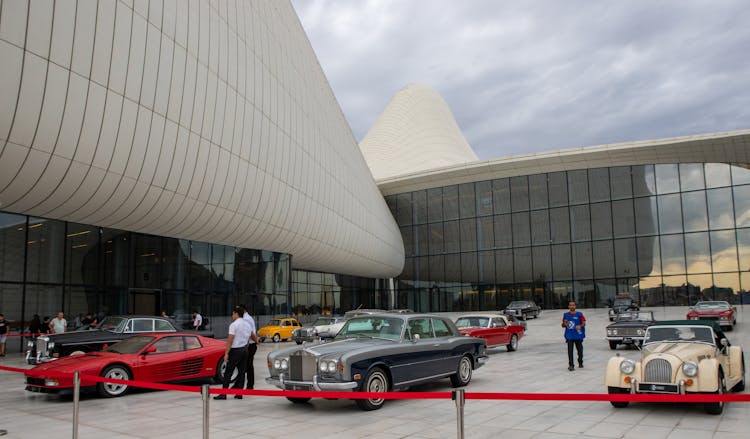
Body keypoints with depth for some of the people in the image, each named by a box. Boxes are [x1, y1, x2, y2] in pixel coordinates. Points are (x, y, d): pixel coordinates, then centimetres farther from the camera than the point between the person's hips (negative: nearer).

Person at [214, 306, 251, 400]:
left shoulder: (234, 325, -12)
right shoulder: (247, 325, 11)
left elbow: (230, 340, -16)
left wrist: (226, 353, -15)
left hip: (235, 350, -7)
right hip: (244, 349, 7)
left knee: (228, 372, -3)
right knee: (241, 371, 8)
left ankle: (223, 394, -3)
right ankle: (239, 393, 10)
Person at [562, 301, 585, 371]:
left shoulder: (579, 314, 0)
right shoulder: (565, 315, 5)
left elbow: (584, 323, -1)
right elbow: (563, 325, 12)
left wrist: (580, 326, -21)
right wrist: (565, 324, -11)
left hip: (578, 335, 0)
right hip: (569, 336, 0)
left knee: (580, 350, 13)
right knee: (570, 351, -9)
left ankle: (580, 363, 35)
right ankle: (571, 365, -8)